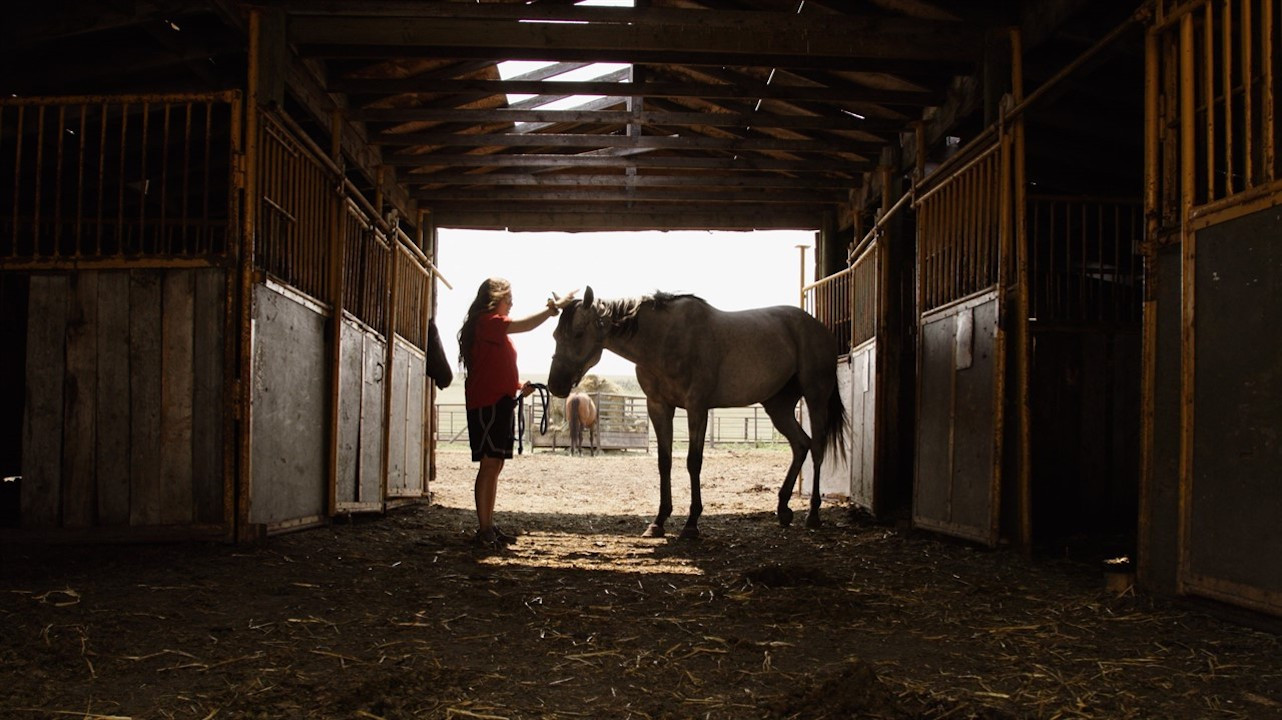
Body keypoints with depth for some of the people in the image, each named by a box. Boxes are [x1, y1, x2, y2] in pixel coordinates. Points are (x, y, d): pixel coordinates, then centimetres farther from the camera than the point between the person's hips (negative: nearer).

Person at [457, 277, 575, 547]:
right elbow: (525, 325, -23)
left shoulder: (495, 327, 24)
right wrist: (556, 307, -20)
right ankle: (484, 530, -10)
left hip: (499, 402, 10)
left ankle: (488, 527, 12)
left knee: (494, 465, 9)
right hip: (489, 403, -10)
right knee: (490, 464, -11)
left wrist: (518, 386, 13)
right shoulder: (488, 321, -8)